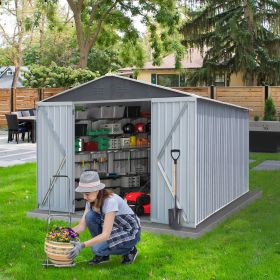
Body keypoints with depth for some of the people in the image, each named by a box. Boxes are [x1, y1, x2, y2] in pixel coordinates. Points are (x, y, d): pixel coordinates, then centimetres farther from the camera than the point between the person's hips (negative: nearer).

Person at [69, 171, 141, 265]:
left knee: (98, 248, -28)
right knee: (90, 216, -18)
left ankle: (129, 250, 0)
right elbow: (81, 226, -6)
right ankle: (102, 256, -1)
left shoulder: (110, 201, -32)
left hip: (130, 233, -8)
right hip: (115, 229, 8)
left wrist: (82, 245, -41)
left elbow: (106, 235, -34)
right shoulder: (91, 201, -8)